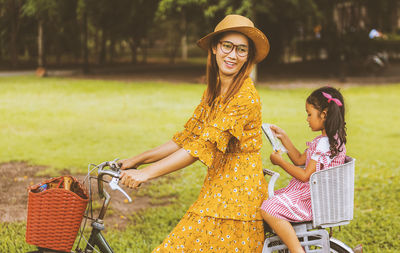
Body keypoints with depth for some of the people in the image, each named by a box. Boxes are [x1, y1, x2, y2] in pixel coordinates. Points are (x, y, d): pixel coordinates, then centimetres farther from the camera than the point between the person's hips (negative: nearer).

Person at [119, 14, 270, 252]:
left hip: (238, 195, -8)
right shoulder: (213, 92, 12)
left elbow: (204, 145, -22)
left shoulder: (246, 96, -16)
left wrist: (147, 173, -22)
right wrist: (137, 160, 6)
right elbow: (187, 137, 12)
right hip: (215, 192, 8)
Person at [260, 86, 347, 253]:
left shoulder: (324, 143, -20)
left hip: (313, 200, -11)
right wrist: (283, 137, 18)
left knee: (269, 208, -25)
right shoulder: (331, 139, 13)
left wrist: (280, 161, -10)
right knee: (266, 200, 17)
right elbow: (300, 160, 21)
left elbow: (305, 176, -20)